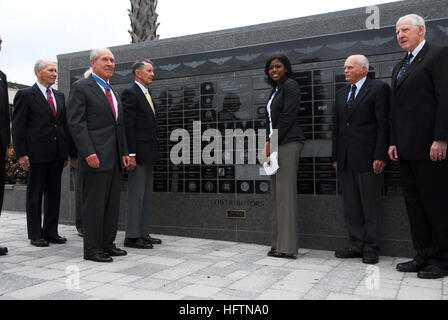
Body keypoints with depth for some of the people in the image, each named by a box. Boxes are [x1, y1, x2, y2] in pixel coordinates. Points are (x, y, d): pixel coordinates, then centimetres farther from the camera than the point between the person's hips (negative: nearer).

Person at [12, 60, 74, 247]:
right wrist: (21, 154, -12)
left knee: (54, 193, 9)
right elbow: (17, 126, -6)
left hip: (57, 154, 6)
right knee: (35, 194, 4)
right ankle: (35, 235, 13)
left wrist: (67, 152, 11)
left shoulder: (60, 96, 15)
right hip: (36, 154, -5)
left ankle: (51, 232, 19)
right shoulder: (25, 95, -2)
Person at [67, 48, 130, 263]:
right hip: (94, 157, -8)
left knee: (112, 203, 11)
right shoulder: (81, 88, -2)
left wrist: (124, 153, 13)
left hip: (114, 158, 8)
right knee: (94, 203, -3)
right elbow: (76, 122, -11)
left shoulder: (113, 93, 22)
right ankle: (92, 249, 6)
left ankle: (107, 244, 21)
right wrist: (89, 152, -20)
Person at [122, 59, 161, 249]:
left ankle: (143, 233, 19)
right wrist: (130, 154, -21)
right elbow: (127, 126, -16)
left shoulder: (146, 95, 19)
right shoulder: (130, 93, -9)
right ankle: (132, 237, 3)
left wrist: (153, 152, 16)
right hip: (137, 153, -9)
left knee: (146, 195, 12)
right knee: (136, 195, -5)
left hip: (148, 154, 9)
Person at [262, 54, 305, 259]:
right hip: (276, 145, 9)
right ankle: (280, 244, 14)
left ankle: (288, 247, -5)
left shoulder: (290, 86, -4)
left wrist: (272, 143, -12)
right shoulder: (275, 90, 23)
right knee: (278, 195, 8)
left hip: (288, 143, -9)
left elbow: (287, 118, -13)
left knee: (286, 193, -9)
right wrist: (268, 144, 8)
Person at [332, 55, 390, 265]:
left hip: (368, 158, -6)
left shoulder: (379, 88, 0)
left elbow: (383, 125, -7)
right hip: (346, 159, 6)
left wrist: (380, 156, -14)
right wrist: (336, 157, 12)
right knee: (350, 206, 9)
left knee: (371, 205, 1)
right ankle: (357, 245, 18)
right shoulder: (341, 93, 18)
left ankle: (370, 248, 10)